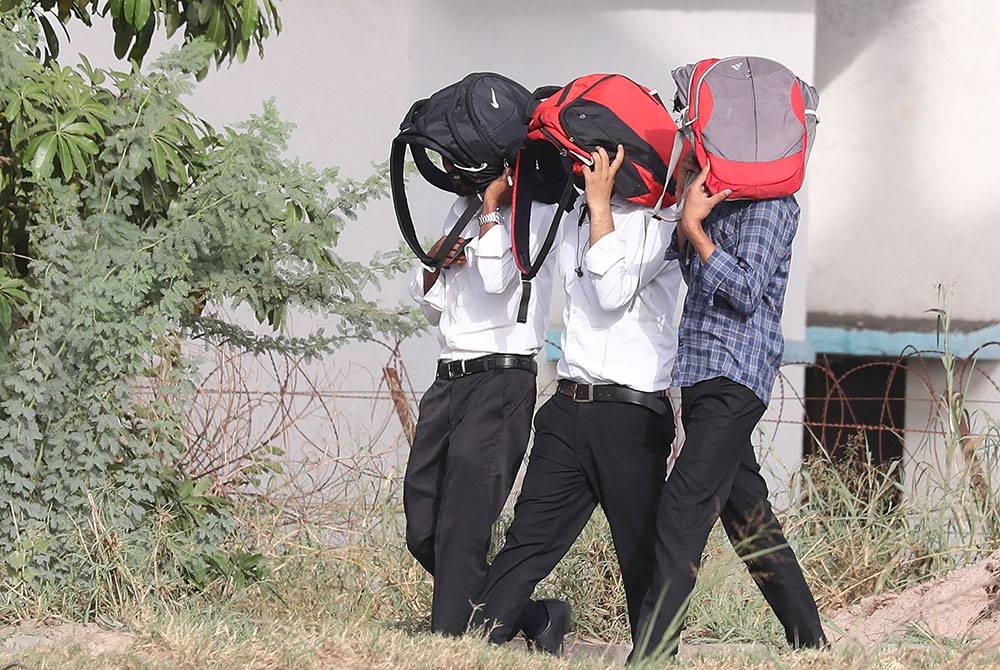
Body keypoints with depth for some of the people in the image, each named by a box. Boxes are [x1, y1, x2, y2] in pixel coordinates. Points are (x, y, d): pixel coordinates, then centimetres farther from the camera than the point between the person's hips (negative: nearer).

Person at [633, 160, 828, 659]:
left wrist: (694, 229, -13)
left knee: (681, 515, -16)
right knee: (749, 520, 11)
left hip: (732, 382, -9)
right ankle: (809, 643, 17)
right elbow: (688, 275, 16)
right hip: (700, 376, 9)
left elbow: (746, 291, -15)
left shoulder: (770, 203, -6)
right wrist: (687, 220, 2)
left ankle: (650, 658, -22)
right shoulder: (718, 199, 19)